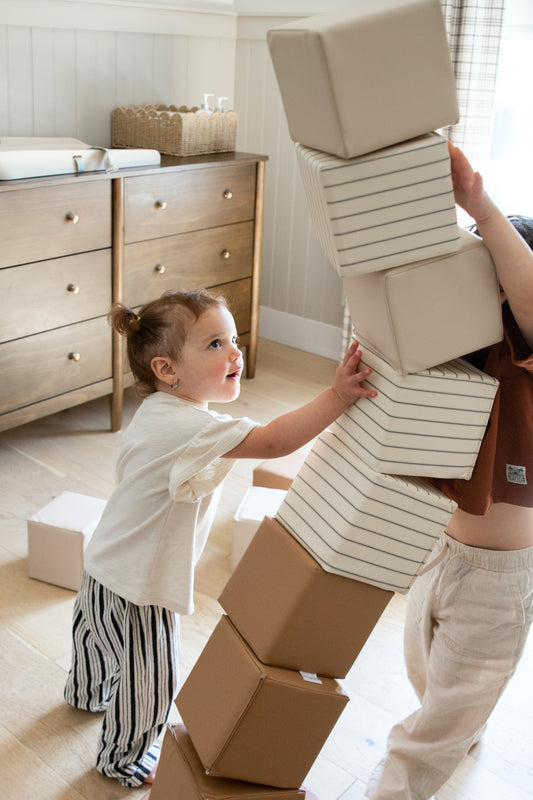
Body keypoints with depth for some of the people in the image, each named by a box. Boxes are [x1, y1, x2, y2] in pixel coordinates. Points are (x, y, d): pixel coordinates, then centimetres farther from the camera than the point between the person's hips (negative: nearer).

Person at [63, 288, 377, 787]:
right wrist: (336, 398, -48)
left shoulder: (160, 411, -1)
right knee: (150, 684, 15)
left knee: (100, 643, 37)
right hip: (138, 590, -10)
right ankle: (123, 759, 42)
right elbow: (270, 441, -44)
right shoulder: (188, 427, -35)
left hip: (105, 570, 10)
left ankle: (86, 693, 68)